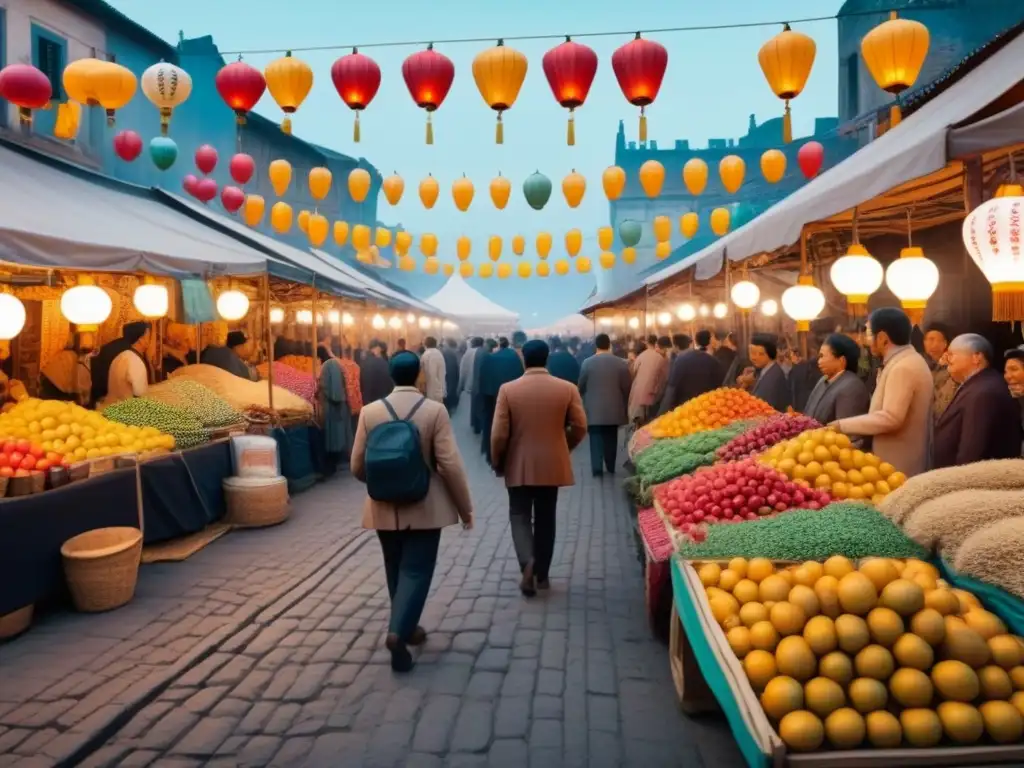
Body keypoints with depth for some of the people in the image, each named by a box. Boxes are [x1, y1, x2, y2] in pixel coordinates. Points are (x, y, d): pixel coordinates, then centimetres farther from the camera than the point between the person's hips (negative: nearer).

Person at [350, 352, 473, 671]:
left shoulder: (369, 412, -4)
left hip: (385, 509, 3)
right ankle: (398, 631, -11)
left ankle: (406, 627, 30)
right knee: (416, 570, 4)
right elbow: (450, 465, -13)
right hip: (424, 508, -3)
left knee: (396, 570, 18)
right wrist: (465, 507, -3)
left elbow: (357, 466, 0)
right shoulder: (435, 411, -12)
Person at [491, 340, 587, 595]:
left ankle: (527, 562, -11)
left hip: (519, 465, -2)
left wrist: (497, 463, 5)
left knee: (519, 515, 11)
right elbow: (580, 427, -3)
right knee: (545, 518, 14)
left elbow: (499, 433, -11)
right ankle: (542, 574, 21)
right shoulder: (567, 388, -6)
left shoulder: (508, 389, -11)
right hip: (553, 464, 2)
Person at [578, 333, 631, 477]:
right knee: (611, 438, 14)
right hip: (614, 408, 1)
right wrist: (625, 406, 13)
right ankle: (610, 467, 20)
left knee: (596, 438, 2)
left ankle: (597, 468, -5)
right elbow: (627, 387, -1)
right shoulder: (621, 363, -5)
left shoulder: (588, 363, -6)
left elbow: (581, 387, 3)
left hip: (594, 409, -1)